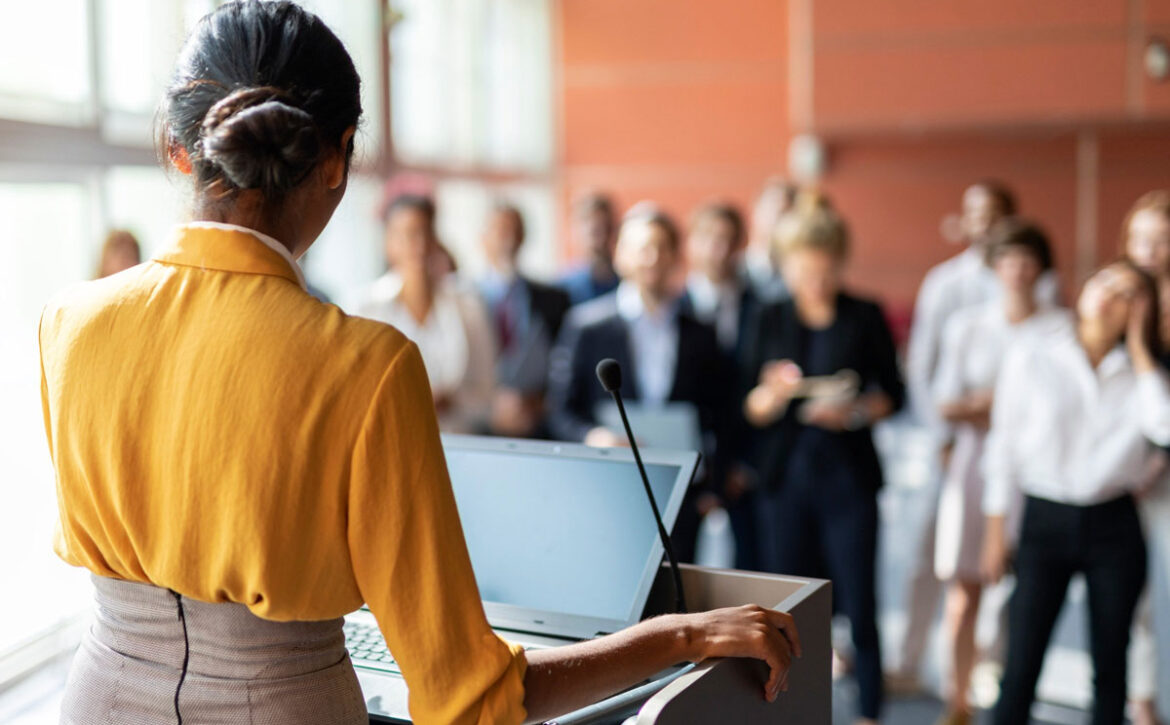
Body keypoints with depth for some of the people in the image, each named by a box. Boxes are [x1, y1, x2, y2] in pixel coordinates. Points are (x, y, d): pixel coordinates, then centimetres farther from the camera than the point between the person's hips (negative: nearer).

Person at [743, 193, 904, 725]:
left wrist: (856, 412, -14)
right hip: (785, 476, 2)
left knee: (858, 601, -1)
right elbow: (752, 411, 5)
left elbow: (893, 392, 5)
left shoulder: (865, 317, 2)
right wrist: (772, 394, -17)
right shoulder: (772, 319, 6)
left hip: (848, 476, -2)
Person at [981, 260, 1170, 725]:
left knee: (1110, 664, 10)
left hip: (1114, 525, 2)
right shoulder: (1031, 355, -2)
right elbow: (1004, 443, 2)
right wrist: (996, 530, 2)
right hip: (1045, 520, -2)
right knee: (1021, 664, -3)